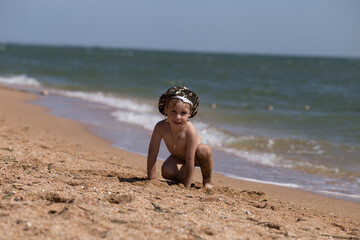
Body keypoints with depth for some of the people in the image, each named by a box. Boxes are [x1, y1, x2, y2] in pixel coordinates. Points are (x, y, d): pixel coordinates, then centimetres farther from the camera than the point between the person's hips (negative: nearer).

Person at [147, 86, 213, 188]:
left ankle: (207, 180, -10)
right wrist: (152, 178, -27)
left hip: (196, 155, -3)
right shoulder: (161, 127, -32)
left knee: (204, 150, -36)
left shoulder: (190, 131, -40)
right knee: (167, 172, -24)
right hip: (178, 158, 3)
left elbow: (190, 161, -38)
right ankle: (181, 176, 12)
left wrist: (187, 186, -36)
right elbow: (152, 153, -26)